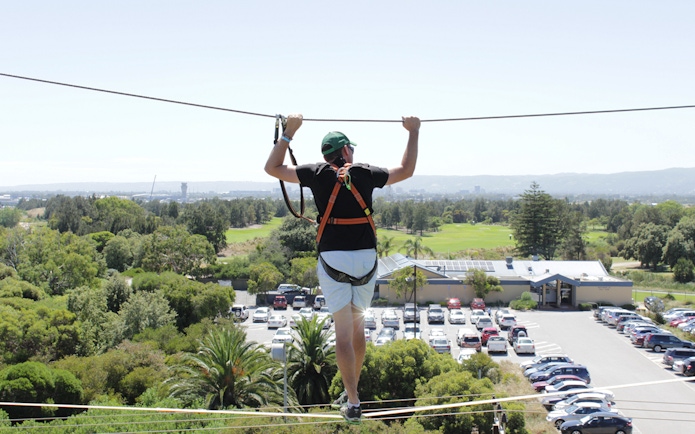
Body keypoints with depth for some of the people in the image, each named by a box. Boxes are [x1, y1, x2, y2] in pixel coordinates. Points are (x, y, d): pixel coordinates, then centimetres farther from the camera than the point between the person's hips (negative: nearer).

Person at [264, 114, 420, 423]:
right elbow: (406, 170, 18)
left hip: (333, 259, -2)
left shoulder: (318, 174, 0)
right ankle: (351, 392, 28)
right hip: (366, 259, 2)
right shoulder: (366, 174, 2)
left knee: (343, 331, -1)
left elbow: (272, 168, 11)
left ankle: (353, 404, -2)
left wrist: (289, 132, 16)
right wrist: (413, 132, 25)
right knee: (357, 325, 18)